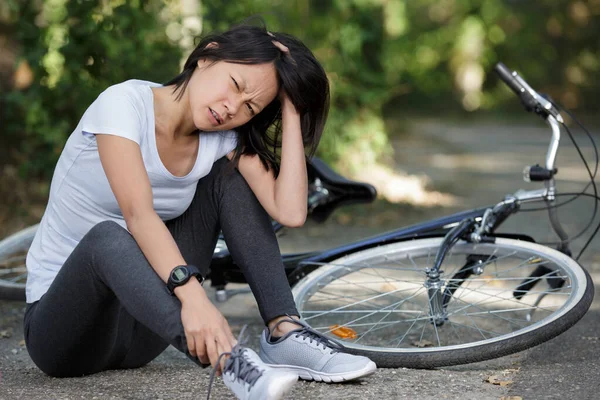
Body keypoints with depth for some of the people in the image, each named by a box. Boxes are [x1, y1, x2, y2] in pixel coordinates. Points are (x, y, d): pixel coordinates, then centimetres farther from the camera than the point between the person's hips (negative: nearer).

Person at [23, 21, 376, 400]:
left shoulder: (224, 139, -4)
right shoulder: (125, 103, -19)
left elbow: (291, 211, -20)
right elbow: (138, 213, -36)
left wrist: (291, 113, -16)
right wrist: (193, 295, -49)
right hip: (59, 328, -5)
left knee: (228, 175, -6)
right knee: (108, 237, -38)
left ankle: (283, 334, -19)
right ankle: (228, 359, -53)